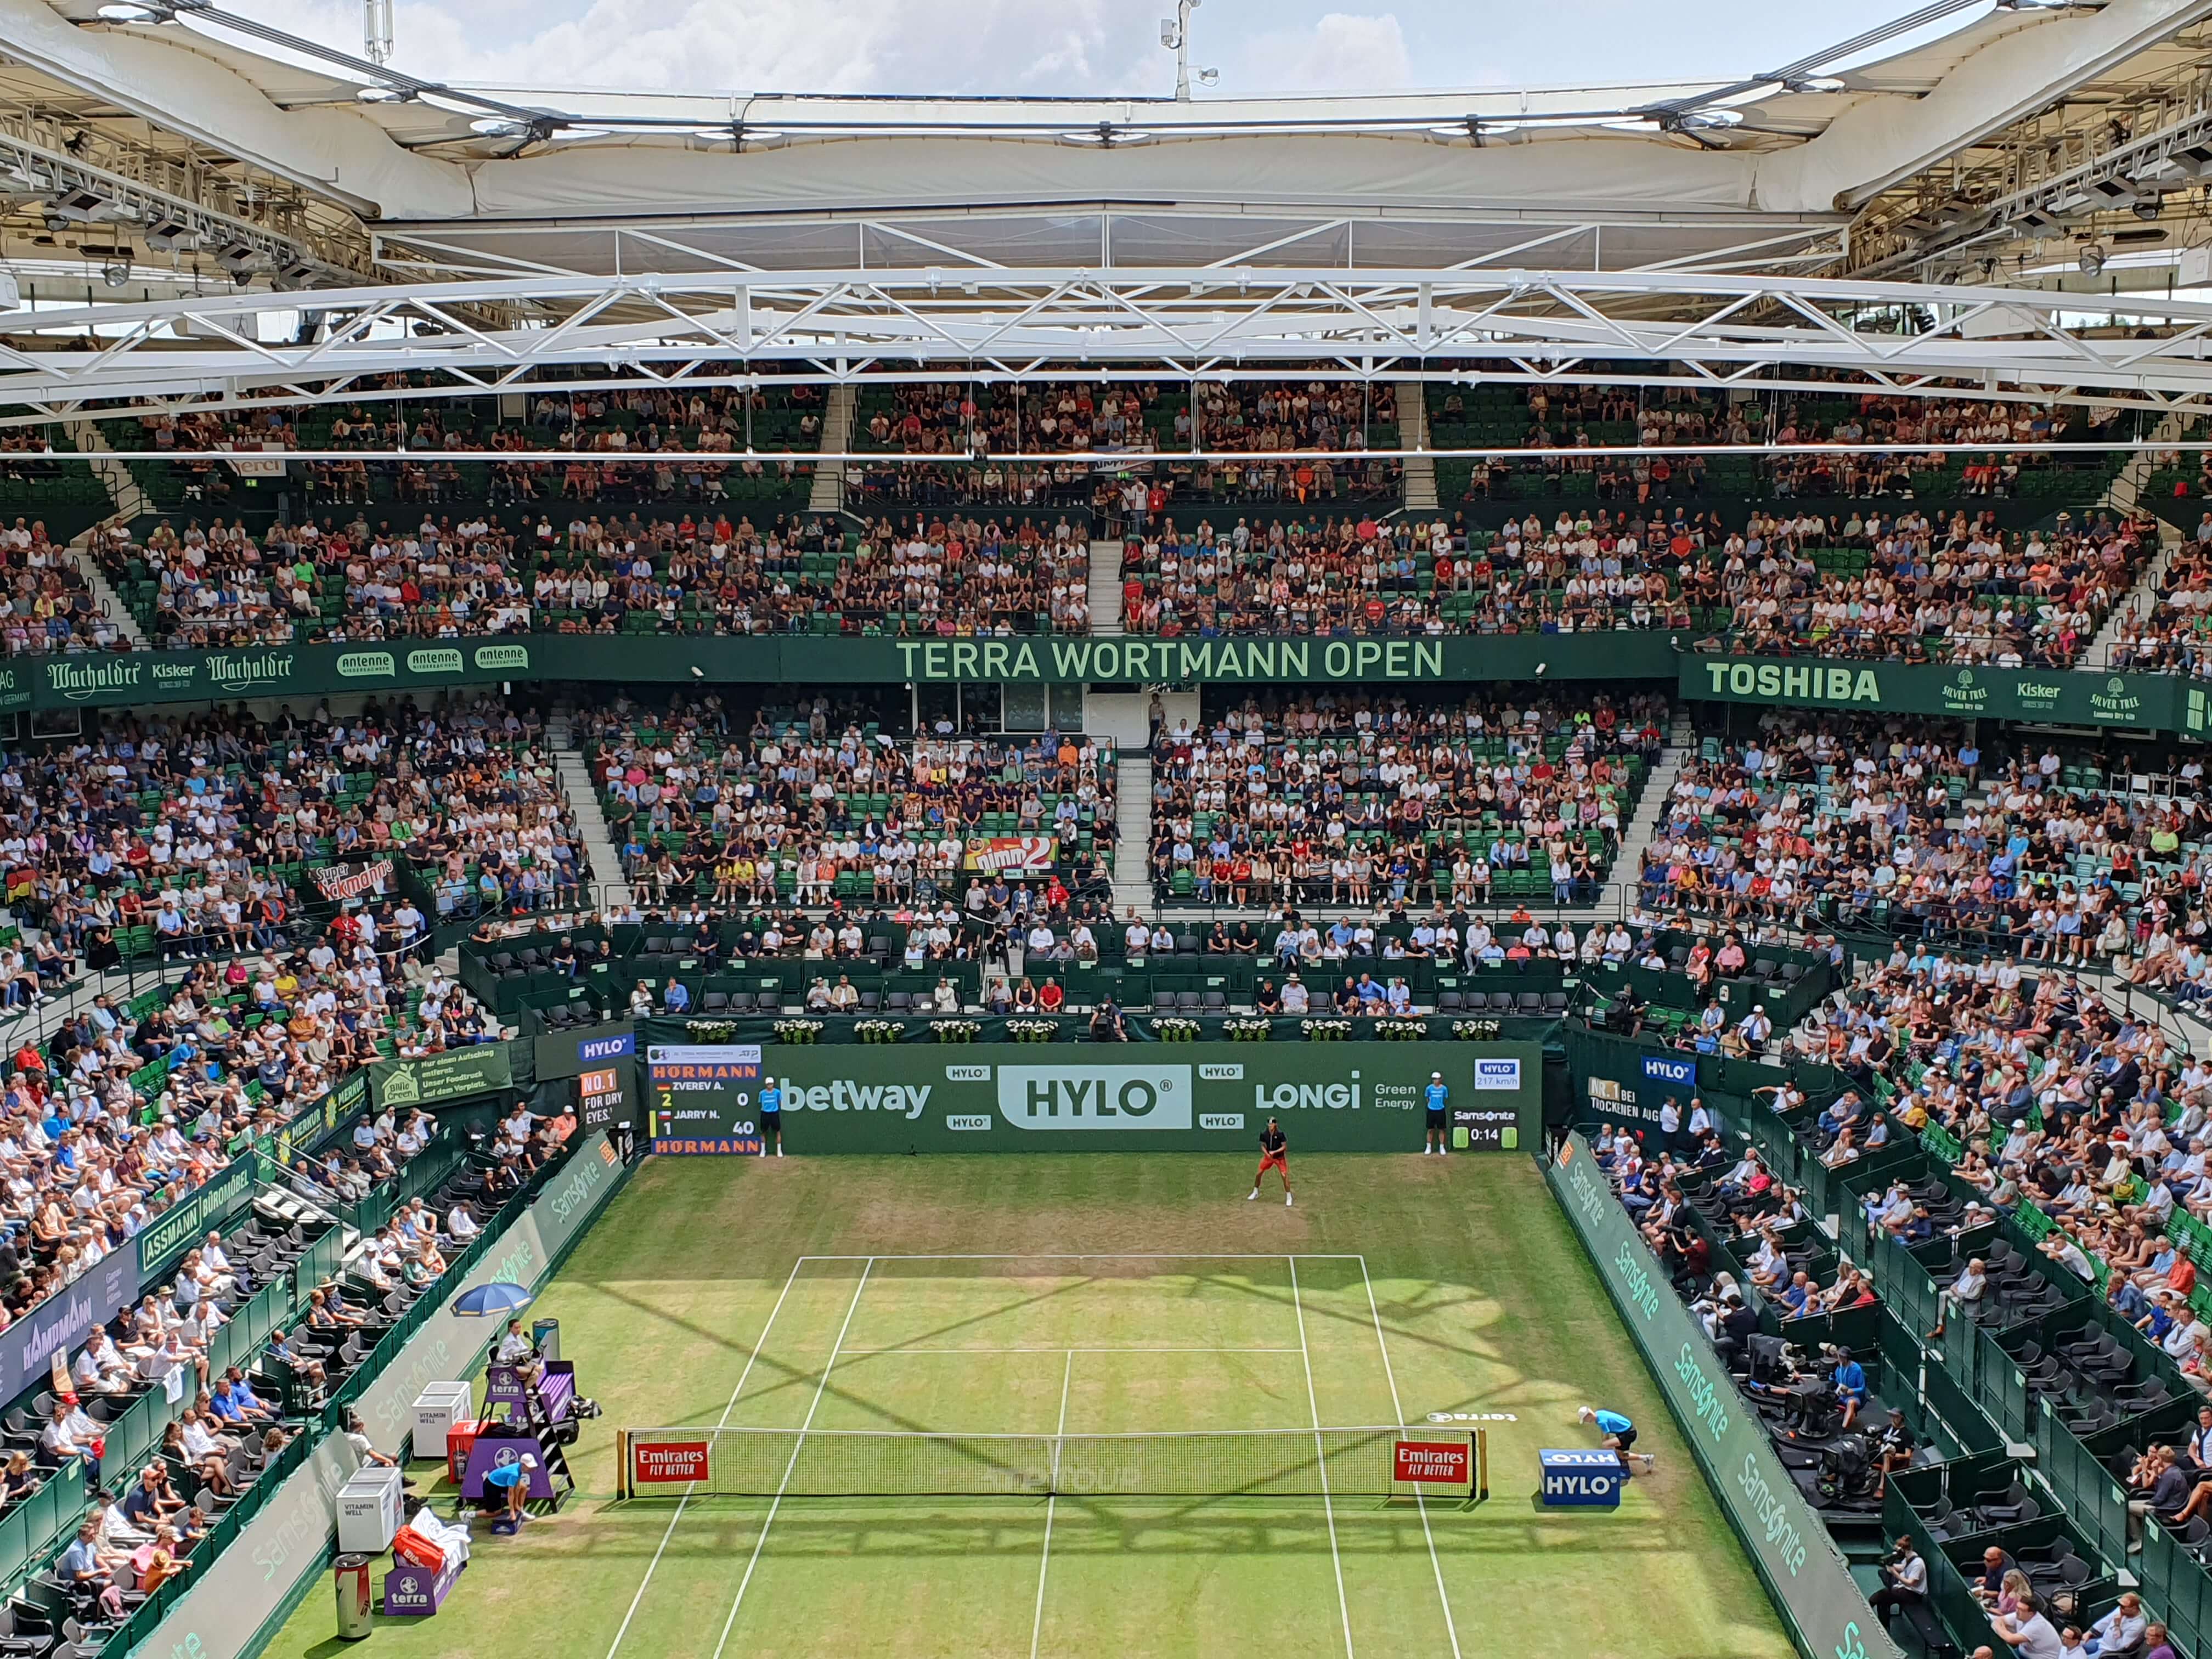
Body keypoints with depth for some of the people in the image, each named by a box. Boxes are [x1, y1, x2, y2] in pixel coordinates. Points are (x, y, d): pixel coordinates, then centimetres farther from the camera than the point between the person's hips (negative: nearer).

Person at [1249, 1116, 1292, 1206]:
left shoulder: (1280, 1134, -22)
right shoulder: (1264, 1134, -11)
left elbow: (1284, 1147, -16)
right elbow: (1263, 1146, 2)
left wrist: (1274, 1152, -28)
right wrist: (1267, 1154, -16)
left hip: (1280, 1157, -4)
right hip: (1268, 1156, 4)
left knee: (1284, 1176, -12)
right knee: (1259, 1173, 5)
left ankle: (1289, 1197, 3)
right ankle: (1255, 1193, 27)